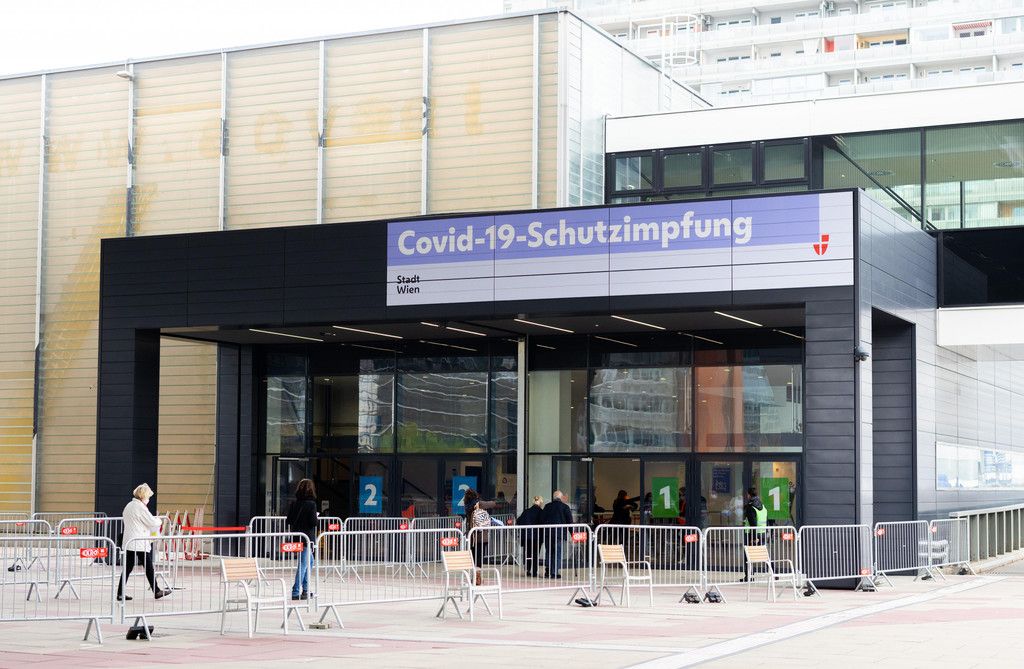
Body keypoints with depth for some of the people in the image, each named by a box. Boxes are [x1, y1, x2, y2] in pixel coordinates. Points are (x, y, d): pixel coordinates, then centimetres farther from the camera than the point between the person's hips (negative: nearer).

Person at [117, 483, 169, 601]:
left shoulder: (128, 506, 14)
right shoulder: (141, 507, -13)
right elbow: (152, 522, -13)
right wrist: (159, 521, 10)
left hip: (128, 542, 8)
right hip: (140, 543, -8)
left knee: (128, 568, 6)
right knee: (149, 568, 3)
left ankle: (120, 593, 2)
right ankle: (156, 591, 11)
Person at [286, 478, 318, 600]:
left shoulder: (294, 504, 4)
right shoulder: (311, 504, -14)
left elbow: (289, 521, 6)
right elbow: (313, 522, -17)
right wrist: (316, 516, 3)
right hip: (306, 538, -7)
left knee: (310, 561, 22)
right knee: (303, 564, -5)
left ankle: (305, 589, 25)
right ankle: (296, 592, -8)